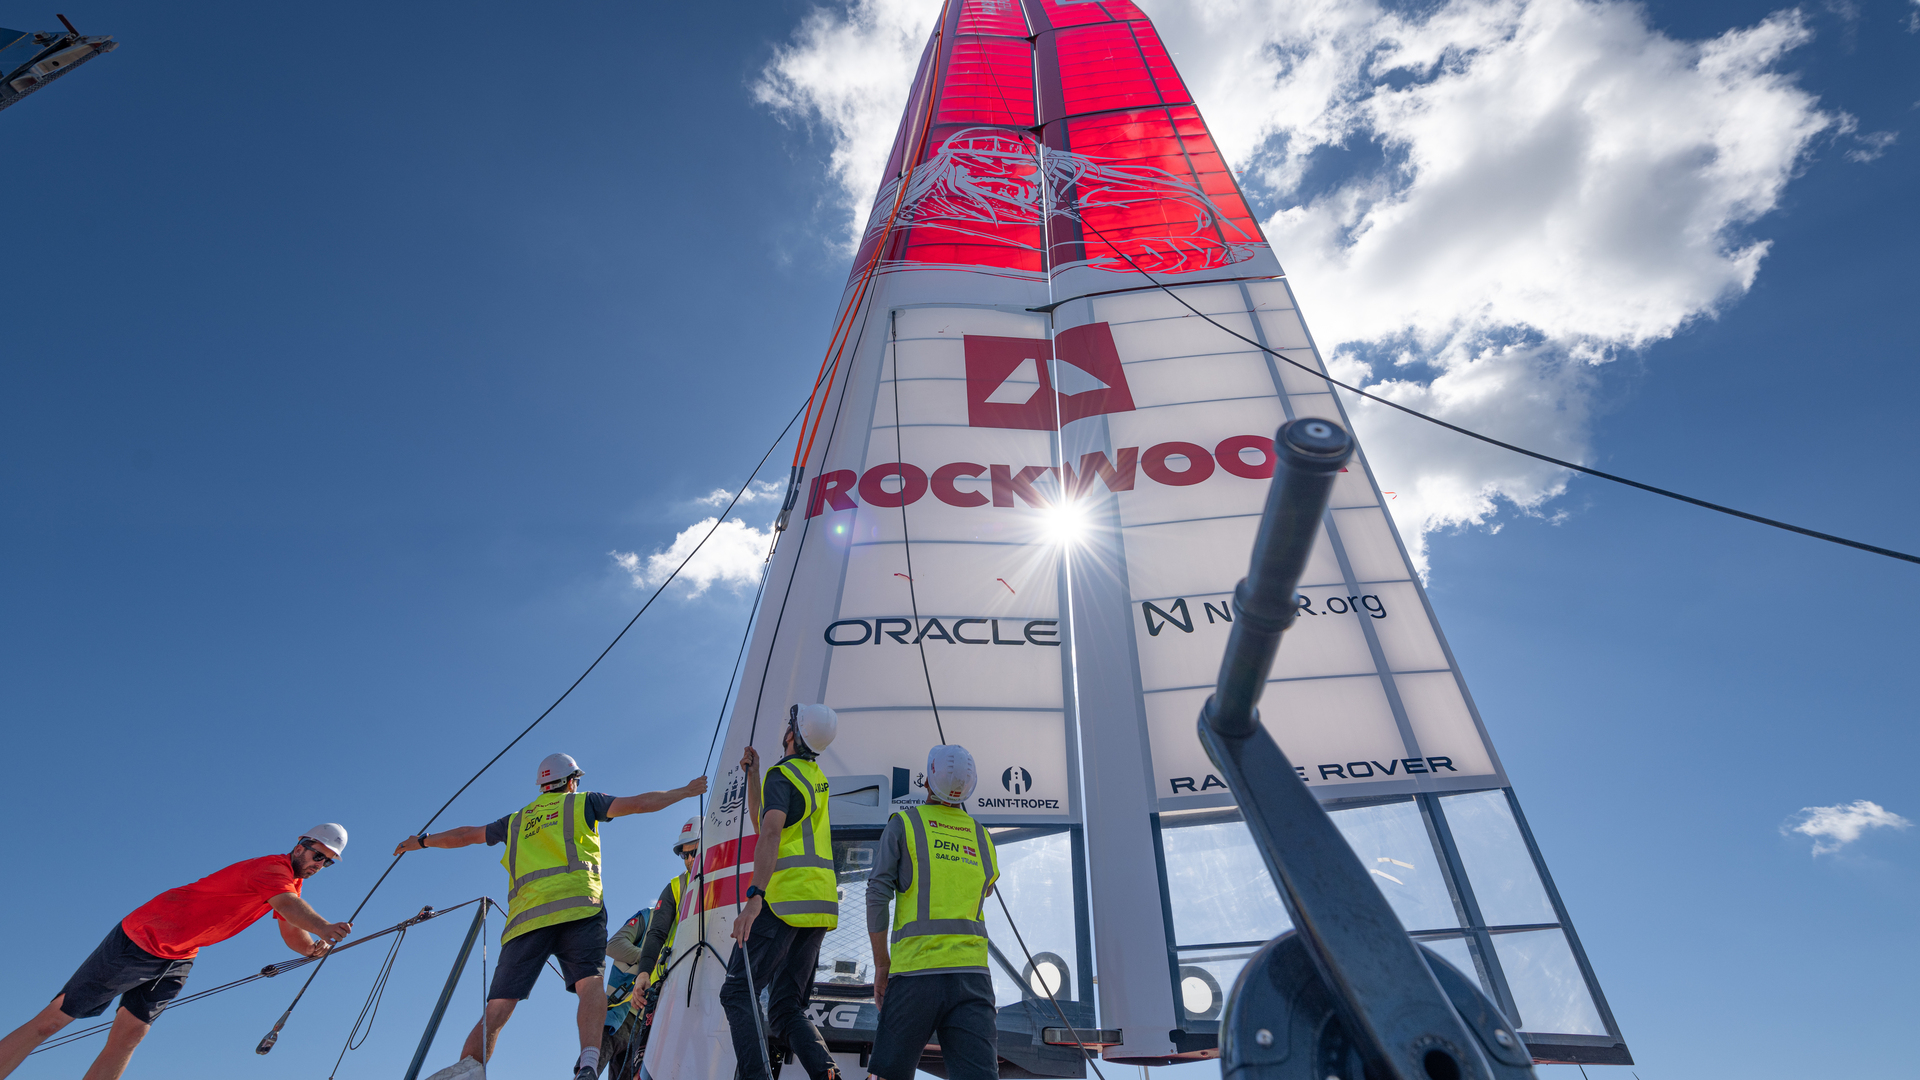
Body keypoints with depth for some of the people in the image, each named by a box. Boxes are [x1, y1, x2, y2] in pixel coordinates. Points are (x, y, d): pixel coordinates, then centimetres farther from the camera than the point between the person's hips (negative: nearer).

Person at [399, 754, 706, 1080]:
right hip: (576, 906, -4)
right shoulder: (582, 802, 20)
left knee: (498, 1007, 2)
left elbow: (465, 834, 41)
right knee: (590, 982, -16)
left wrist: (421, 841, 59)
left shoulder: (517, 820, 30)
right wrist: (686, 791, 24)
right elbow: (641, 802, 14)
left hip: (525, 916, 4)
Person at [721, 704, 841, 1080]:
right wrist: (752, 772, 23)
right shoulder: (817, 777, 21)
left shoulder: (781, 774, -6)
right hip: (821, 900, 8)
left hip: (787, 897, -8)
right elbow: (759, 818, 29)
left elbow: (771, 832, -24)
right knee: (786, 1007, 11)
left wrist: (754, 897, -31)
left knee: (737, 992, 1)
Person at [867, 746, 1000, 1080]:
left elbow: (877, 895, -2)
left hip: (915, 970, -2)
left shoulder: (904, 823, 3)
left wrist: (881, 964, 6)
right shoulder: (982, 836, 14)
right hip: (972, 974, 3)